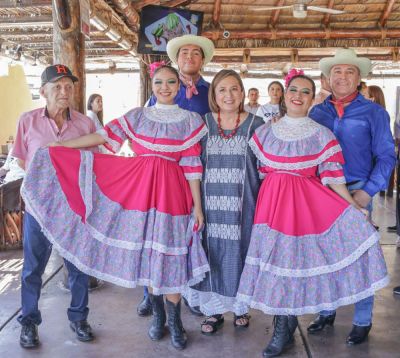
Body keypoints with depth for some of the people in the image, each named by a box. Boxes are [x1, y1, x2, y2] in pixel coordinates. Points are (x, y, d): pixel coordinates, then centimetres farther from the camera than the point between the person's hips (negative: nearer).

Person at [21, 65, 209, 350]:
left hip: (172, 192, -2)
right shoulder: (138, 115, 8)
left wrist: (197, 206, -1)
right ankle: (158, 315, 27)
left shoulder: (191, 120, 3)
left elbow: (192, 166, 1)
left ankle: (175, 320, 17)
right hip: (140, 189, 2)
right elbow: (102, 136, 4)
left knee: (169, 255, 0)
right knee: (147, 254, 9)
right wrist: (55, 147, 0)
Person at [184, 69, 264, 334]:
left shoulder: (255, 124, 1)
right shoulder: (203, 123, 4)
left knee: (239, 252, 8)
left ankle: (241, 307, 30)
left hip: (242, 204, -1)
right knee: (212, 253, 6)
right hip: (211, 203, 1)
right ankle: (214, 310, 24)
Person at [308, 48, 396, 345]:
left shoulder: (373, 112, -2)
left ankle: (363, 321, 20)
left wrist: (367, 192, -13)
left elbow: (386, 156, -4)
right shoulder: (316, 112, 7)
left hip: (357, 192, -3)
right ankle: (326, 312, 29)